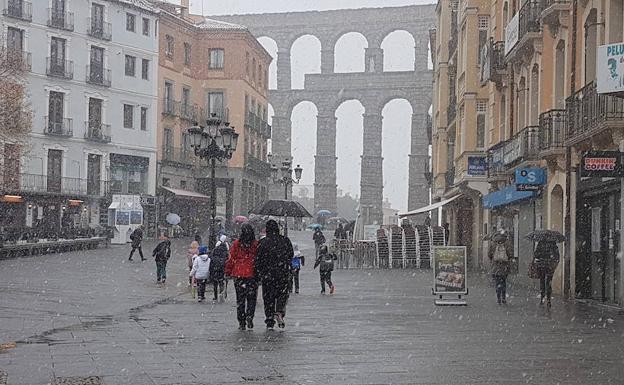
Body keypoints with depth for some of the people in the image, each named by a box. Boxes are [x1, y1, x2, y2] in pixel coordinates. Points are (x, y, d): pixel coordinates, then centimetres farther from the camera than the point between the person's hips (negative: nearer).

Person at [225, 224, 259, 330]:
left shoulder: (236, 244, -4)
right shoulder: (256, 244, -4)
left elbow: (231, 259, -1)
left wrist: (228, 272, 8)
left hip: (239, 275, 0)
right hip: (252, 274, 0)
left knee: (240, 299, 8)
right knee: (251, 298, 11)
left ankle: (242, 322, 7)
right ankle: (249, 316, -10)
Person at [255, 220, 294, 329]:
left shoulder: (263, 242, -7)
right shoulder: (285, 241, -1)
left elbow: (258, 260, -6)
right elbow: (291, 255, 9)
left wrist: (259, 275, 3)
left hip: (267, 275, -1)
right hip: (283, 274, 1)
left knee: (268, 297, 8)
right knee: (282, 295, 13)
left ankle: (270, 322, 7)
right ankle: (280, 312, -14)